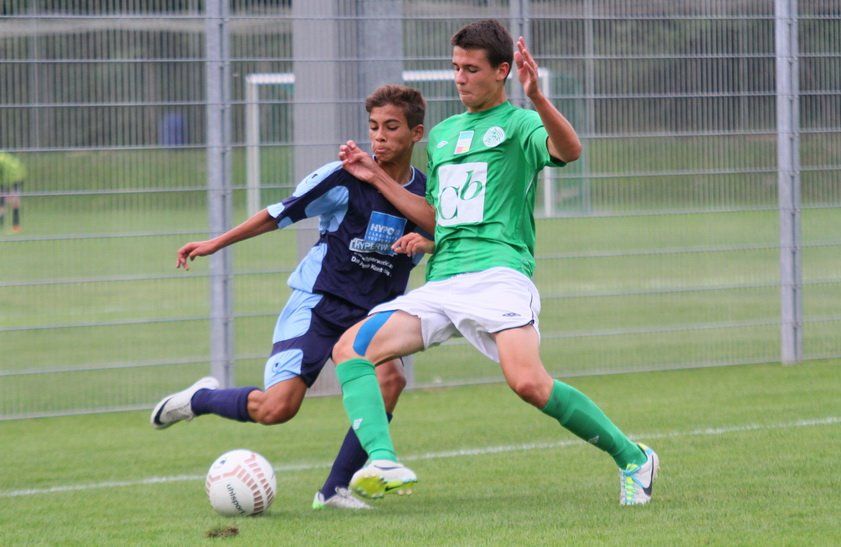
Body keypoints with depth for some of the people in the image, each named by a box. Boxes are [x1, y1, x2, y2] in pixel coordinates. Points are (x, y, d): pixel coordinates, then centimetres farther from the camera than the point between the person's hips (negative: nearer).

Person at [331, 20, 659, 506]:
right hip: (441, 281, 7)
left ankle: (632, 458, -8)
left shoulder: (517, 124, 4)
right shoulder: (443, 134, 26)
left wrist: (537, 99, -33)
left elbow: (569, 150, -18)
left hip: (497, 273, -7)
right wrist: (377, 178, 28)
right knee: (350, 349, -11)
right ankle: (384, 463, -28)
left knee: (529, 383, -27)